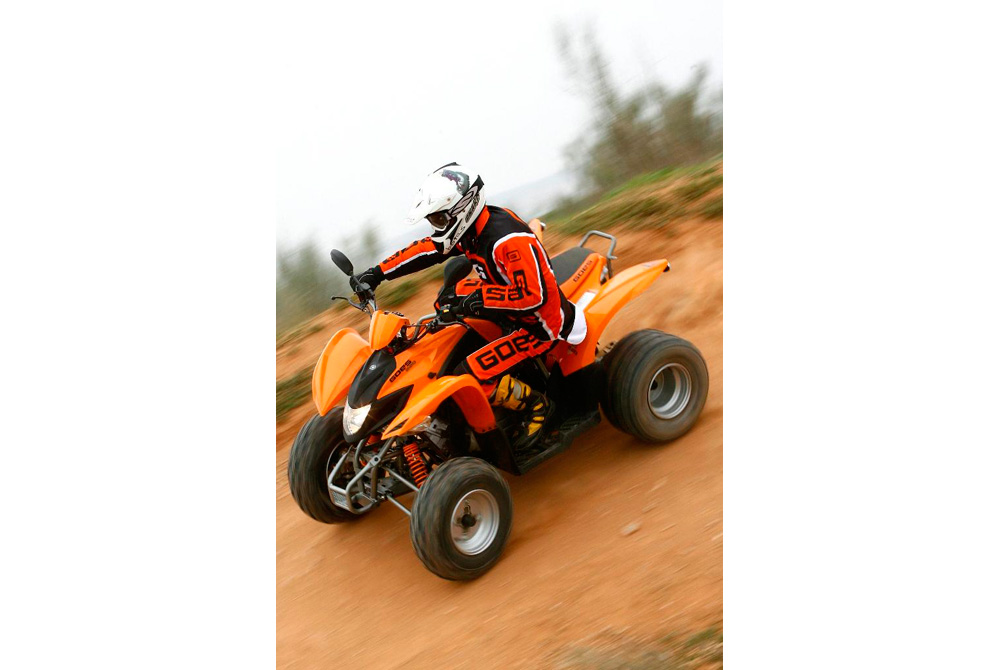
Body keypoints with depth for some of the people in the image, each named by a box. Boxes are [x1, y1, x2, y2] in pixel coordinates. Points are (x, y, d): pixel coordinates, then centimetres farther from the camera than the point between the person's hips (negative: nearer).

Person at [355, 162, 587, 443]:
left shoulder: (507, 238, -30)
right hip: (511, 312, 10)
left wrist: (476, 298, -40)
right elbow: (426, 249, 9)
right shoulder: (468, 227, -2)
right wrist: (378, 272, 3)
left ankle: (535, 402, -3)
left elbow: (534, 295, -36)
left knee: (471, 375, -21)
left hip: (541, 326, -10)